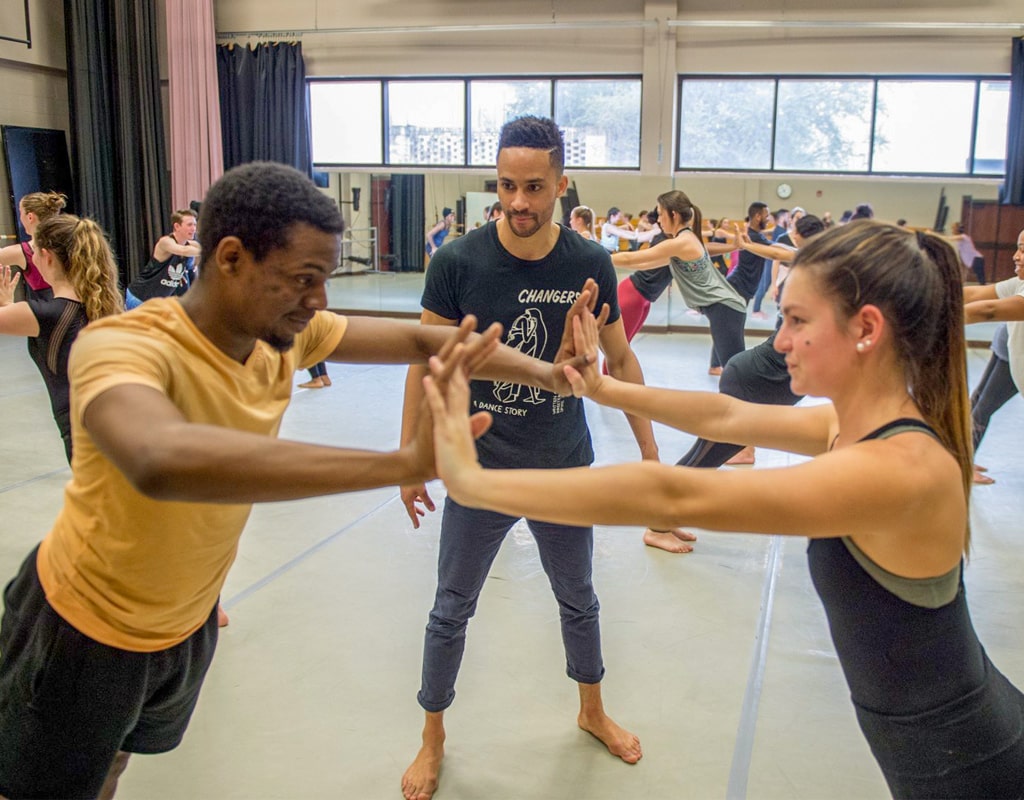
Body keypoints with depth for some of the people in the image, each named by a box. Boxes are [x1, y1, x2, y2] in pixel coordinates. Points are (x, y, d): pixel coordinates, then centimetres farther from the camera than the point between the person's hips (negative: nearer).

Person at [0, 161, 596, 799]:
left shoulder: (285, 331, -15)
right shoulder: (121, 346, -37)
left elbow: (418, 338, -11)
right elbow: (161, 460, -58)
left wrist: (541, 372, -25)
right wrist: (404, 463, -61)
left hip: (188, 623, 6)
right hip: (83, 631, -6)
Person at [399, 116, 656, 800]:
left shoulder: (590, 264, -10)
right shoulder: (459, 262, -15)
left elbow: (621, 360, 2)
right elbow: (426, 363, -5)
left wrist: (651, 453, 4)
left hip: (566, 467, 2)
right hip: (479, 468, -2)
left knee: (579, 599, 20)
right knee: (452, 611, 11)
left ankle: (593, 711, 46)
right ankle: (433, 738, 33)